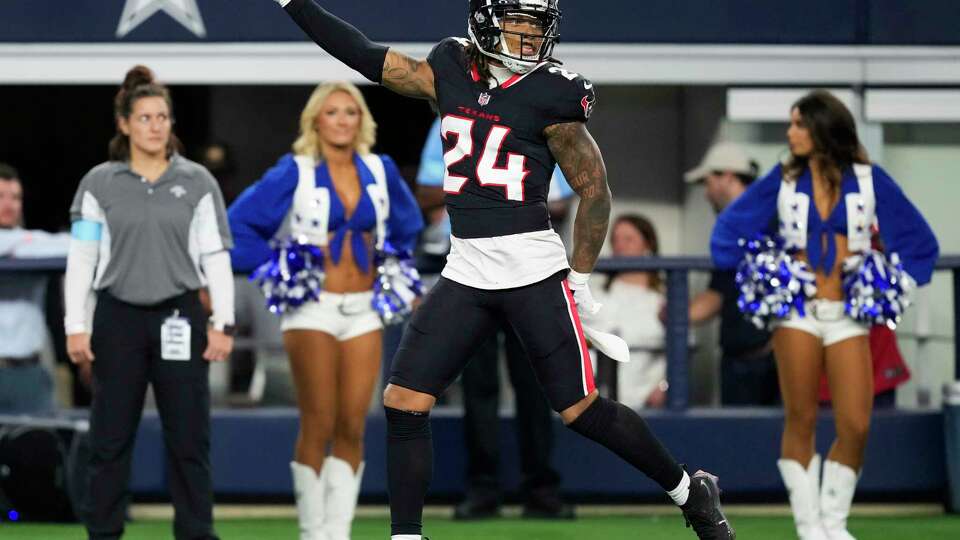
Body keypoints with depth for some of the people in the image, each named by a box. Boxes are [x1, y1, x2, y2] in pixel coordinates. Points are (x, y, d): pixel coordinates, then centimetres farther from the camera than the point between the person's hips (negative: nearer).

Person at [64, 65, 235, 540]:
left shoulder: (197, 182, 4)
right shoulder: (99, 184, 3)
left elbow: (216, 256, 3)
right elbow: (80, 259, 3)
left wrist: (222, 323, -4)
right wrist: (76, 326, -3)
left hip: (179, 318, 0)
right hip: (118, 319, 0)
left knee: (189, 438, 1)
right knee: (110, 438, 2)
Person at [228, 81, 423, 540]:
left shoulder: (380, 171, 7)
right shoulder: (295, 172, -4)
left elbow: (406, 227, 24)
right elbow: (241, 222, -3)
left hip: (363, 310, 4)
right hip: (313, 308, -4)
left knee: (352, 428, 0)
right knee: (318, 427, -6)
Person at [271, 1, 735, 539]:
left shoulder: (551, 95, -6)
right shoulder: (449, 72, 7)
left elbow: (594, 188, -1)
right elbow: (365, 56, 13)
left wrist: (581, 279, -2)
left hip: (533, 269, -5)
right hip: (465, 270, 5)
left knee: (582, 409, -4)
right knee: (404, 403, -3)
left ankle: (692, 492, 15)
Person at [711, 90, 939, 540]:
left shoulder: (868, 180, 3)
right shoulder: (783, 181, 4)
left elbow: (917, 239, 9)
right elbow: (730, 230, 10)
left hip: (848, 315, 0)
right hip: (797, 310, 0)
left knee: (855, 426, -8)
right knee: (801, 419, -3)